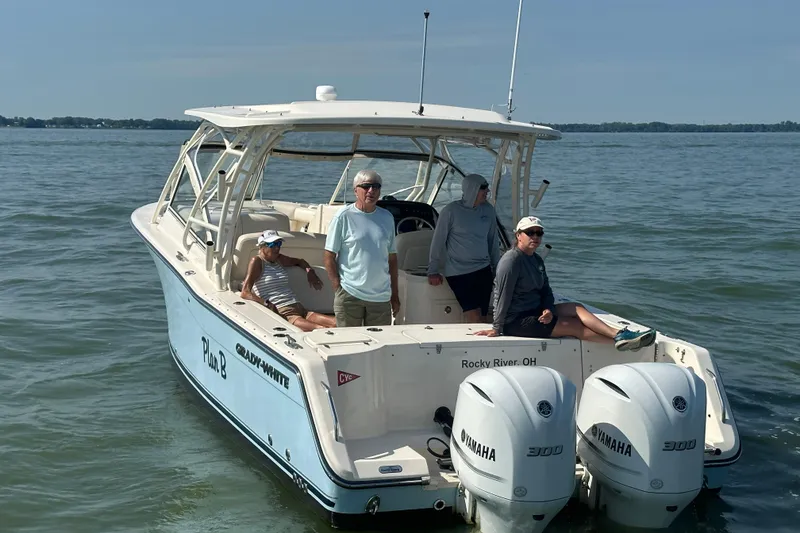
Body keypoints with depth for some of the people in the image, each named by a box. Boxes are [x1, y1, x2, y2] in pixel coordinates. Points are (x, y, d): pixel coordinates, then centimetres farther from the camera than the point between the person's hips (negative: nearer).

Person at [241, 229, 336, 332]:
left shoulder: (279, 259, 22)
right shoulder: (257, 262, 2)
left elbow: (300, 261, 43)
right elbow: (245, 293, -9)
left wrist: (310, 271, 21)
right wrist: (267, 304, -23)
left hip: (299, 308, 8)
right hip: (281, 313, -8)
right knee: (322, 330, -33)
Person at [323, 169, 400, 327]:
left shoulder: (387, 217, 9)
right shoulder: (344, 216, -4)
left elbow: (392, 258, 14)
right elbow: (329, 257, -3)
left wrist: (395, 295, 13)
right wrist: (338, 290, -8)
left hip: (381, 297, 4)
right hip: (349, 296, -4)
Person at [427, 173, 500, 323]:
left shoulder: (488, 210, 8)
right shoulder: (451, 211, -7)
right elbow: (438, 242, -1)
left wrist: (497, 268, 18)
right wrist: (432, 271, 0)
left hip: (483, 271, 5)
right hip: (458, 273, -5)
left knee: (482, 318, 2)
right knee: (474, 318, -15)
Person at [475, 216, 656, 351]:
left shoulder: (536, 260, 13)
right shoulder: (511, 260, -16)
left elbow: (546, 291, 13)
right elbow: (504, 296, -19)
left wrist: (548, 310, -8)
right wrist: (497, 328, -19)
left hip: (535, 311, 9)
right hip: (515, 320, -9)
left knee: (577, 309, -8)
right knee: (576, 325, -14)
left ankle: (619, 334, -22)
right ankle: (621, 340, -19)